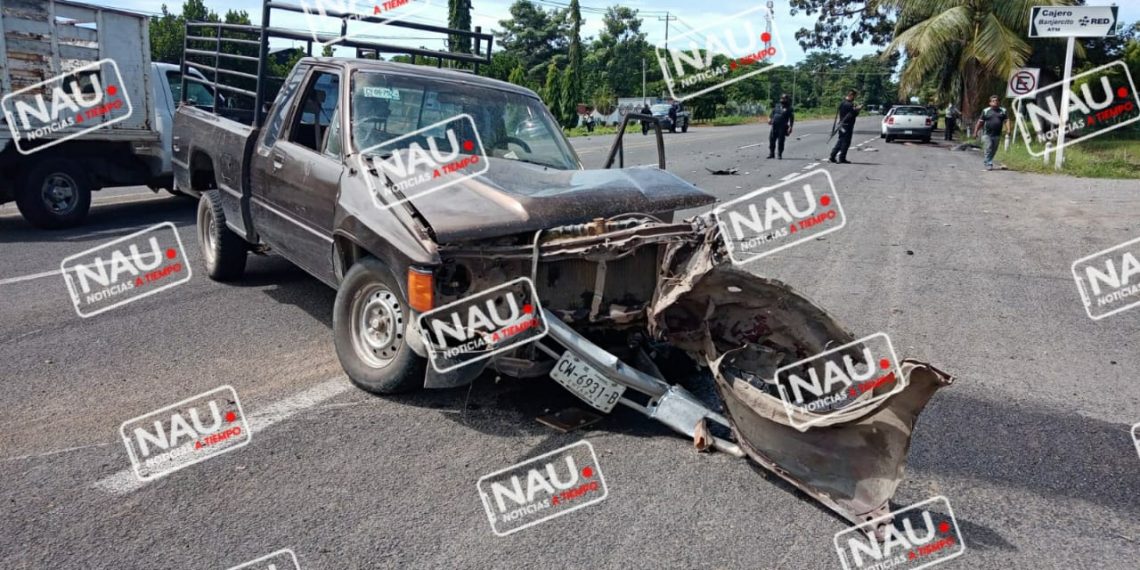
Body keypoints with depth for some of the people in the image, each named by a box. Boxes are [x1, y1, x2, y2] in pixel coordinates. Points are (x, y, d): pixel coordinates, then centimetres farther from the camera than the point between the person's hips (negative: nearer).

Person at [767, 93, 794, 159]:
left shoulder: (788, 108, 1)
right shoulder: (777, 106, 15)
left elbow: (791, 118, -2)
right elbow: (772, 113, 21)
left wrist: (790, 127, -12)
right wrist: (770, 118, 2)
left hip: (782, 127, -5)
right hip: (774, 126, 5)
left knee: (780, 141, -4)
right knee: (772, 139, 3)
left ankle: (779, 154, 6)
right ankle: (771, 153, 12)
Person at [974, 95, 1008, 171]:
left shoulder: (1003, 111, 9)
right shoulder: (986, 111, 3)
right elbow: (980, 122, 4)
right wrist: (975, 132, 2)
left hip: (997, 135, 3)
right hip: (987, 135, -3)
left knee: (993, 151, 9)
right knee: (988, 150, -9)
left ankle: (988, 163, 22)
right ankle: (989, 164, -8)